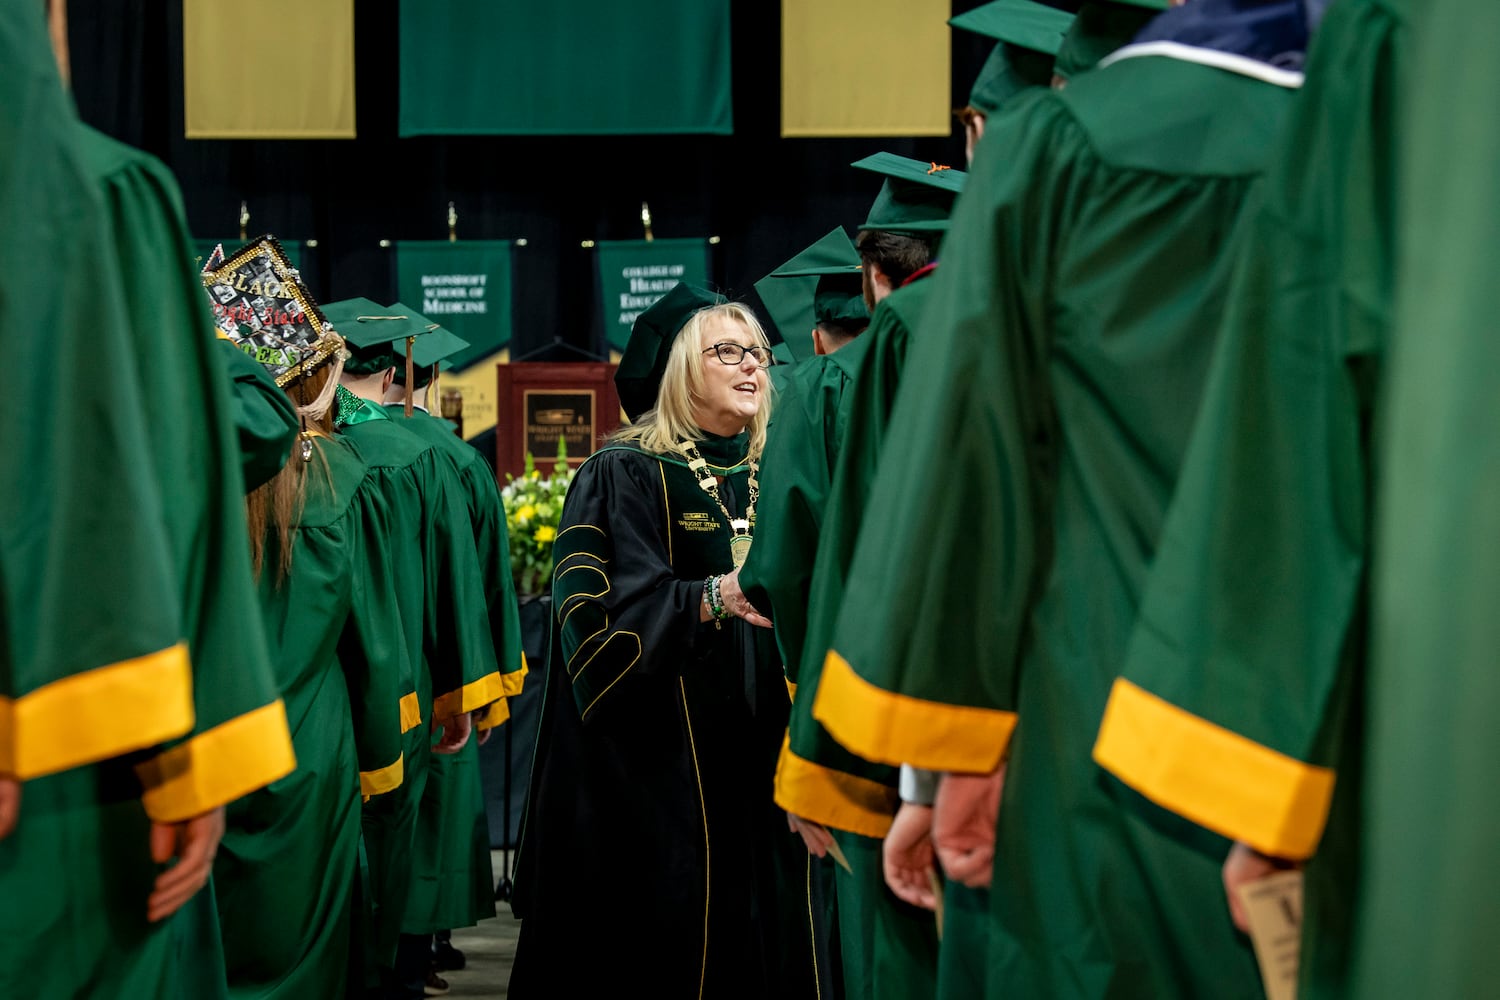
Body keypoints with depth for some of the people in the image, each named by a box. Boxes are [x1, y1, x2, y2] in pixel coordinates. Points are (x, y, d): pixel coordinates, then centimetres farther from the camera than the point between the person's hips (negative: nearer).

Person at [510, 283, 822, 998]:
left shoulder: (770, 477, 14)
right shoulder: (624, 475, -4)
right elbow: (600, 605, -16)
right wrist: (711, 597, -28)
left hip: (762, 745, 6)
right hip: (664, 753, -5)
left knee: (762, 925, 5)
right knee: (671, 933, -6)